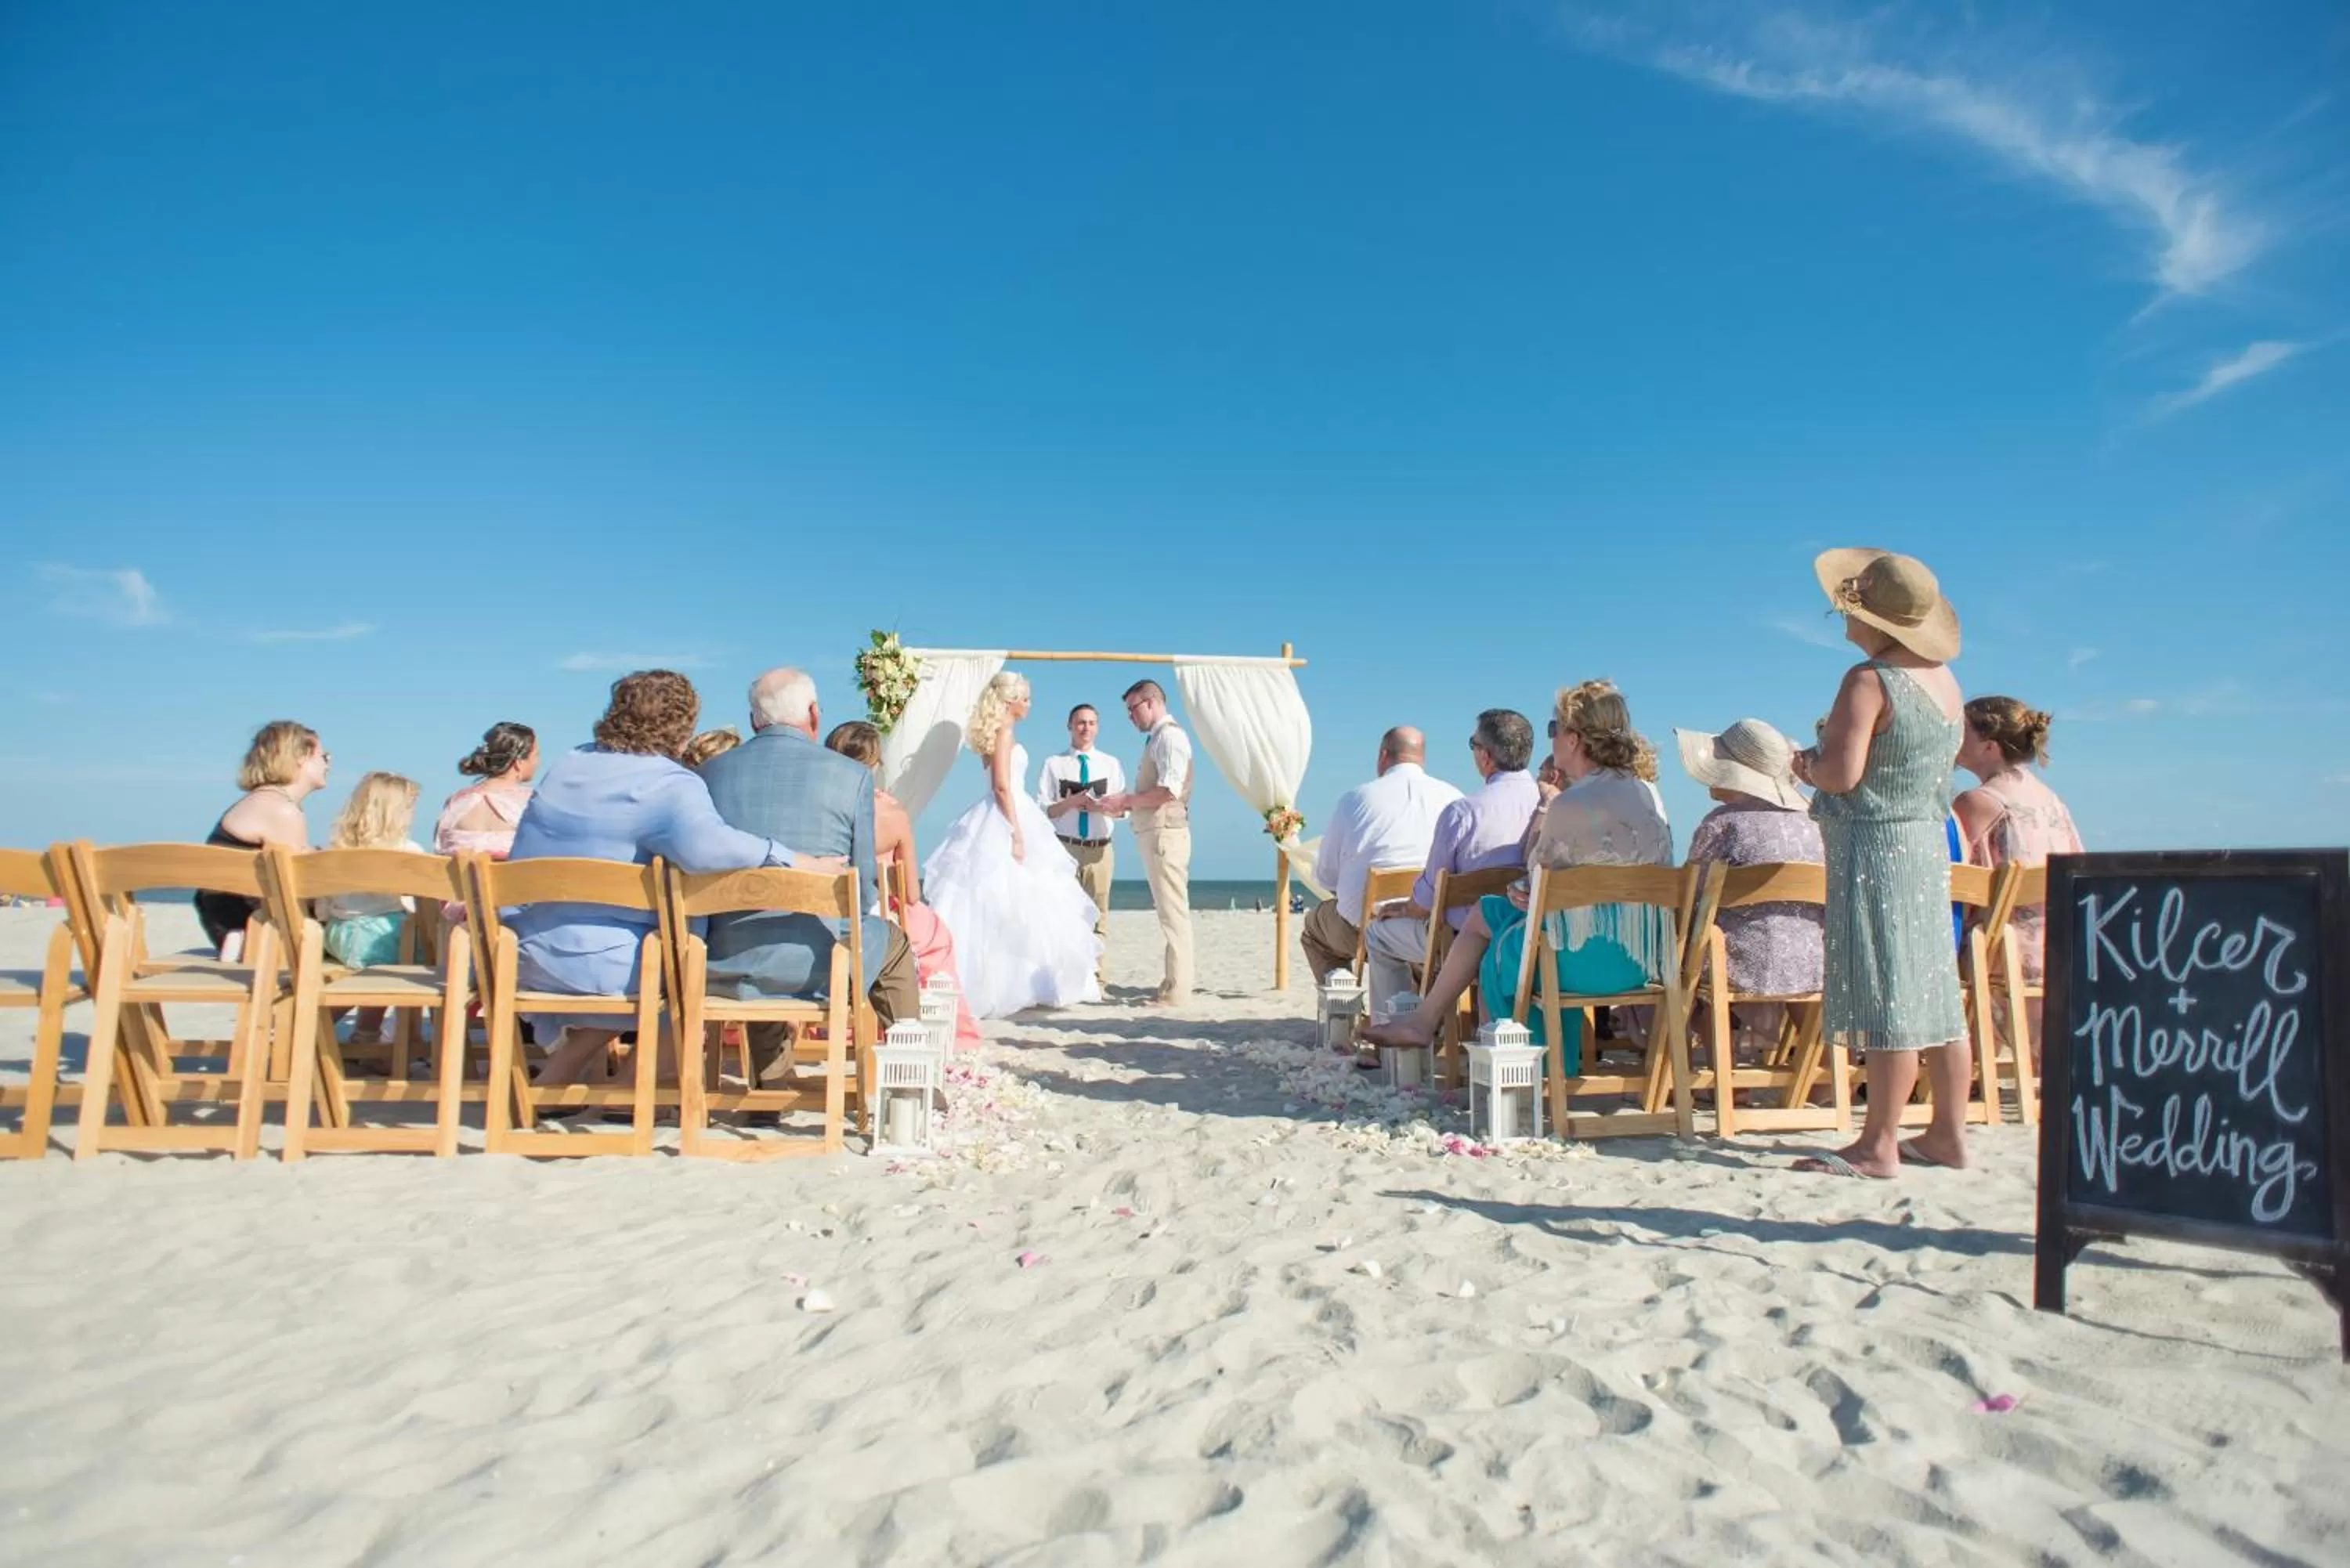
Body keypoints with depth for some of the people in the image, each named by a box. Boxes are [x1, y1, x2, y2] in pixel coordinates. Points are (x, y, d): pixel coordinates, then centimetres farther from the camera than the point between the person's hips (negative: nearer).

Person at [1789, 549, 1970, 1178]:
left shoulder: (1869, 681, -16)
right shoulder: (1944, 679, 10)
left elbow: (1842, 772, -23)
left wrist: (1807, 765, -1)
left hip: (1875, 847, -9)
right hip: (1928, 843, 9)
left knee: (1886, 998, -7)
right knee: (1934, 993, 12)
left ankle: (1879, 1147, -2)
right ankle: (1948, 1132, 19)